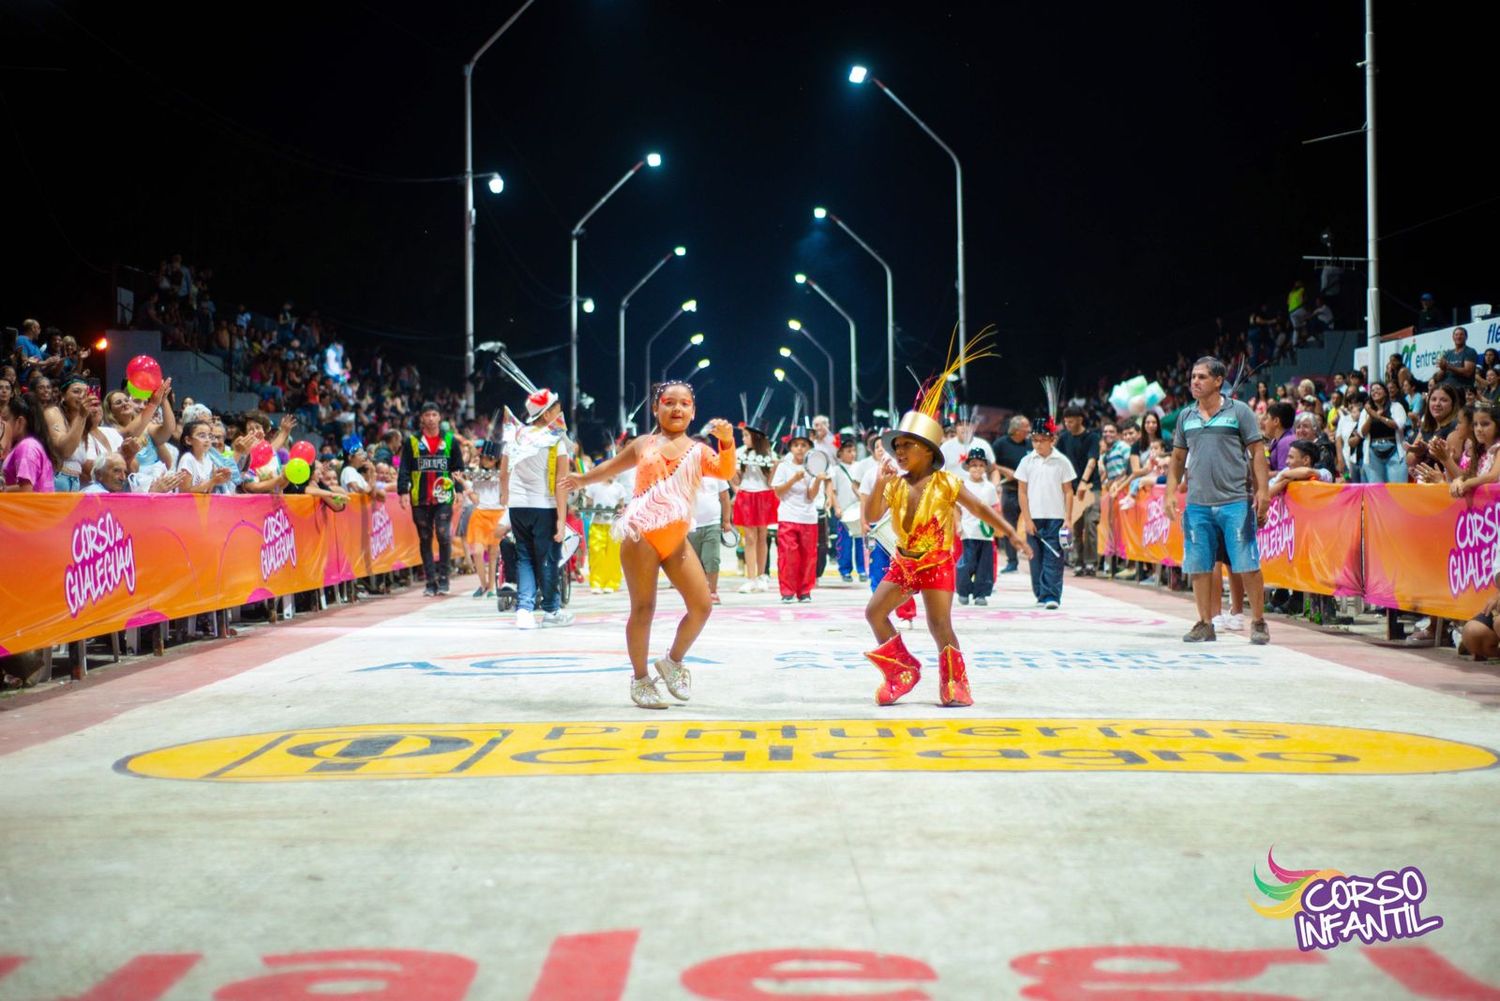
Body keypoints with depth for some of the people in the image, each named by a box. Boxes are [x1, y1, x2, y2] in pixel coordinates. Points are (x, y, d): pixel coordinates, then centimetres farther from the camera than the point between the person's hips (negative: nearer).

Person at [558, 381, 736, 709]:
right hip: (641, 534, -2)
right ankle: (640, 679, 12)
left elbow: (726, 471, -10)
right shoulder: (644, 444, 10)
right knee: (643, 609, -1)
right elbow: (612, 466, 27)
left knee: (702, 605, -7)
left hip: (676, 539, 2)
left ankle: (673, 662, 15)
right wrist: (581, 479, 30)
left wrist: (727, 441, -24)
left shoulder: (698, 451, 9)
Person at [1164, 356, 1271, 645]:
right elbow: (1178, 458, 18)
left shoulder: (1239, 411, 1)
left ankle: (1258, 623, 6)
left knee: (1247, 564, -4)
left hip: (1235, 502, -4)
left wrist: (1262, 490, -8)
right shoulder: (1186, 416, 12)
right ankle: (1205, 624, 14)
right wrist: (1170, 492, 8)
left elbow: (1257, 452, 1)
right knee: (1199, 567, 4)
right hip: (1197, 504, 4)